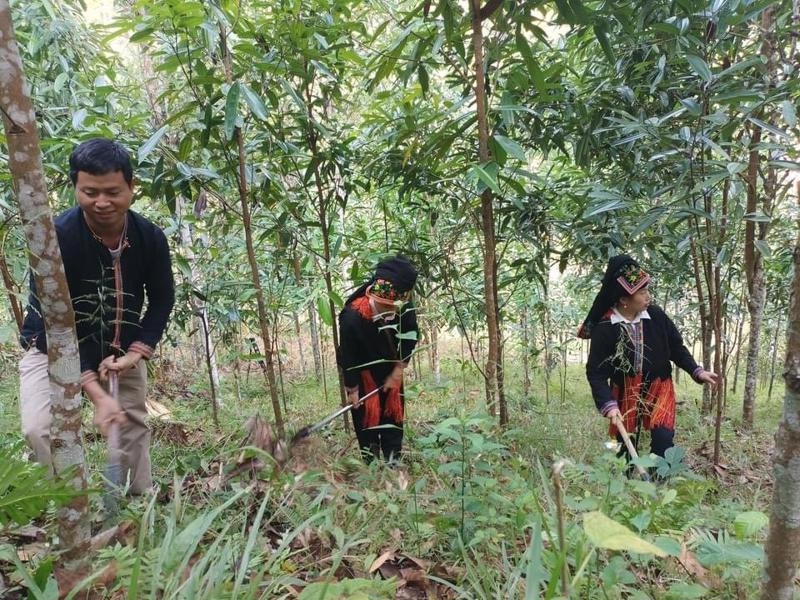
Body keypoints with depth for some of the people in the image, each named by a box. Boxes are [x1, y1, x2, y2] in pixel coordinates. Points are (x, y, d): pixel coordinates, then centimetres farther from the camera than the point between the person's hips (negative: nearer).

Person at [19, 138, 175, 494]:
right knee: (41, 429, -22)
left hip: (121, 350, 3)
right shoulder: (56, 237, -29)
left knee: (133, 427, 8)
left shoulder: (151, 237, -18)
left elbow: (162, 300, -4)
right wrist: (96, 394, -36)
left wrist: (135, 353, -18)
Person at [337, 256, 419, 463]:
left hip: (391, 372, 4)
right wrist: (352, 390, -12)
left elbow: (410, 338, -9)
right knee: (367, 416, 2)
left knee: (393, 414, 12)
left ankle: (393, 462, 26)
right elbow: (348, 359, -23)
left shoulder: (404, 307, -27)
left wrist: (398, 372, -9)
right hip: (364, 374, -4)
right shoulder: (352, 318, -36)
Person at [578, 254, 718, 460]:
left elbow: (677, 348, 4)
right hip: (625, 393, -1)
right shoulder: (604, 328, -20)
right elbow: (596, 372, -17)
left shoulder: (656, 315, -12)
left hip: (659, 388, 1)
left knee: (663, 440, -13)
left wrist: (697, 371, -6)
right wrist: (608, 404, -26)